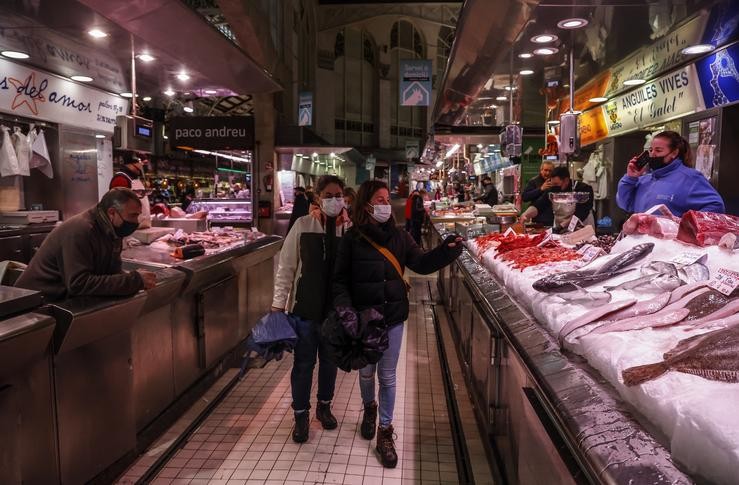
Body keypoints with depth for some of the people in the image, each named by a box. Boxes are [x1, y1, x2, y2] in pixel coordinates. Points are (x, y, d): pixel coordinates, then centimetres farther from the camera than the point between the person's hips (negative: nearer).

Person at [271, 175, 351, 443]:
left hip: (337, 308, 1)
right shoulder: (303, 225, -7)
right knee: (303, 362, 11)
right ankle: (301, 415, 29)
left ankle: (324, 406, 40)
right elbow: (286, 266, -2)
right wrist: (279, 302, -3)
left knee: (330, 360, 18)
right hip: (305, 306, -1)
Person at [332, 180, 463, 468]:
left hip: (392, 316, 1)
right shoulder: (352, 239, -7)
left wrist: (447, 250, -14)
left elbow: (421, 264, 1)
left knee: (387, 376, 7)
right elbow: (340, 279, -5)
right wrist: (344, 307, -20)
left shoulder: (399, 237, 0)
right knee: (366, 371, 17)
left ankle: (385, 433, 21)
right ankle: (369, 408, 47)